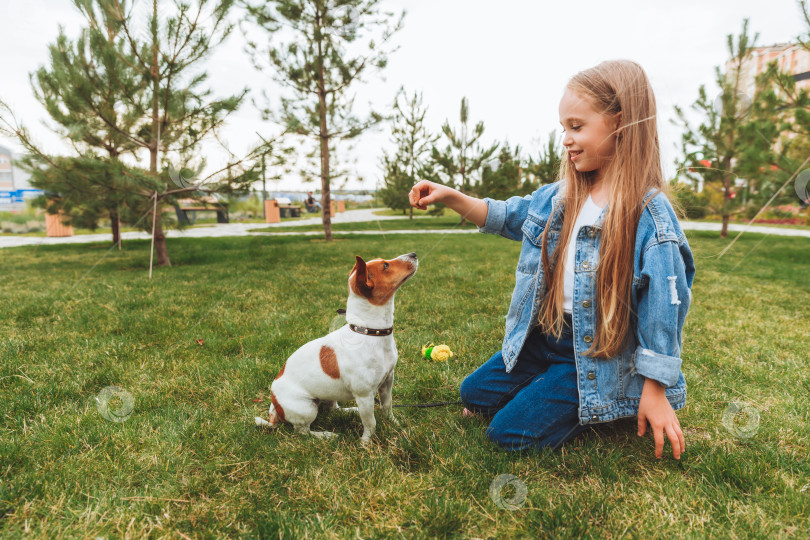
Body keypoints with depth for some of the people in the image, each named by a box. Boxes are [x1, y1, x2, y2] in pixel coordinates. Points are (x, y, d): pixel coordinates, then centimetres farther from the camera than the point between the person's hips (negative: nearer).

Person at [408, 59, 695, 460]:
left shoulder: (652, 217, -20)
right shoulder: (559, 196, -1)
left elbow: (661, 308, -17)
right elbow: (505, 216, 14)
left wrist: (655, 393, -13)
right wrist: (450, 197, -1)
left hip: (595, 357, -7)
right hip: (542, 336, 7)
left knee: (510, 433, -9)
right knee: (474, 394, 15)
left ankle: (597, 409, 12)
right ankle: (557, 392, 27)